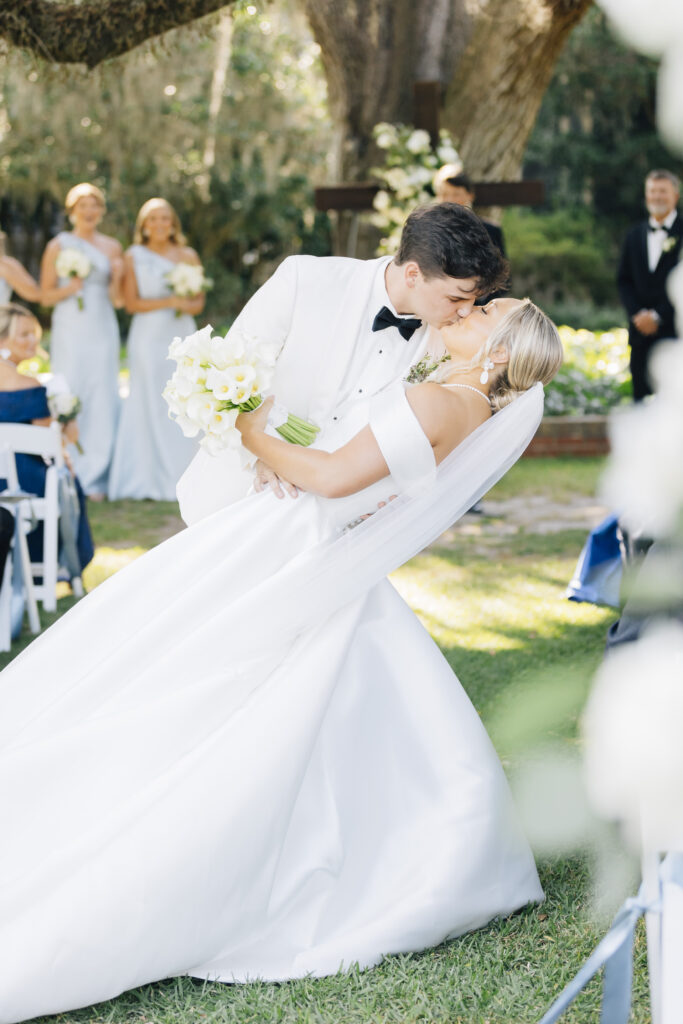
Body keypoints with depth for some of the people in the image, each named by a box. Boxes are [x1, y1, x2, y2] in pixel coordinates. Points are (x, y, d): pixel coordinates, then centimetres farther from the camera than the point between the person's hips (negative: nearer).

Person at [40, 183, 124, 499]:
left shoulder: (112, 247, 10)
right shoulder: (58, 246, 3)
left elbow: (118, 300, 10)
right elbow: (45, 295, 3)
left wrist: (117, 278, -9)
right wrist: (70, 288, -14)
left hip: (102, 330, 3)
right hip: (69, 330, -2)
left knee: (102, 400, -1)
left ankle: (95, 477, 5)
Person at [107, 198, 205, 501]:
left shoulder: (188, 256, 10)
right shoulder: (133, 257, 5)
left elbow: (198, 302, 9)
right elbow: (132, 302, -1)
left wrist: (188, 305, -14)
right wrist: (169, 301, -10)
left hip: (182, 336, 2)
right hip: (149, 337, -2)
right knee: (152, 405, -4)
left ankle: (183, 479, 3)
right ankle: (154, 479, 0)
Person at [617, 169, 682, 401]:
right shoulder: (635, 235, 14)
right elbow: (623, 280, 11)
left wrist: (657, 316, -12)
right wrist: (638, 314, -4)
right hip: (641, 330, 5)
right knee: (641, 395, 5)